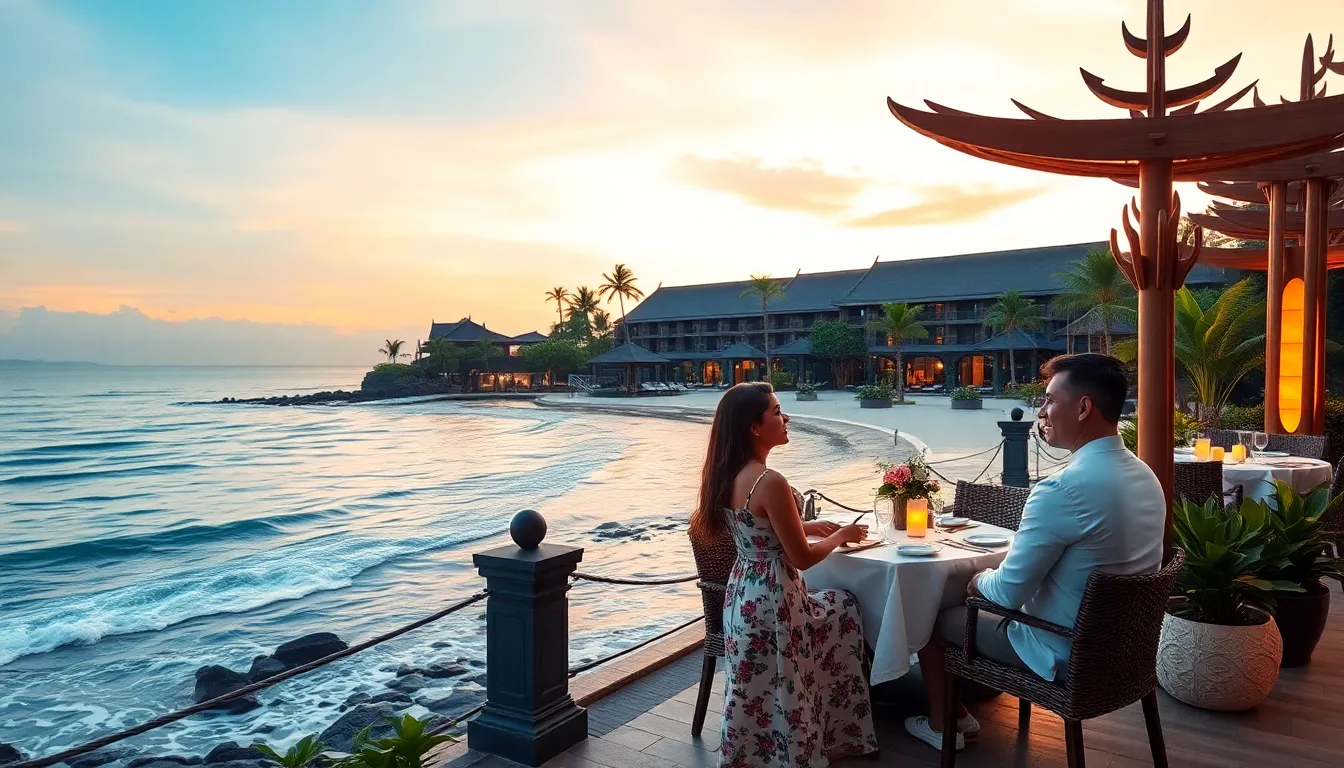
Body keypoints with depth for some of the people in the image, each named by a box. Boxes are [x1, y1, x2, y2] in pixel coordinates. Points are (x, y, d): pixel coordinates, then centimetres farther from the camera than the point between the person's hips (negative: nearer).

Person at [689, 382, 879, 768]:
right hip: (772, 599, -9)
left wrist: (809, 526, 16)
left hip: (744, 594, 9)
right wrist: (841, 535, 0)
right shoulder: (770, 482, -25)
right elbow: (802, 558, -17)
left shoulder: (727, 475, 2)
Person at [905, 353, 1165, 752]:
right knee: (979, 601, 25)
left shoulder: (1063, 488, -31)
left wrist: (980, 580, -3)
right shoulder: (1146, 477, -3)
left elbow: (1009, 592, -23)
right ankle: (962, 711, 37)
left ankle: (941, 725, 32)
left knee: (933, 618, 12)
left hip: (1064, 654, -8)